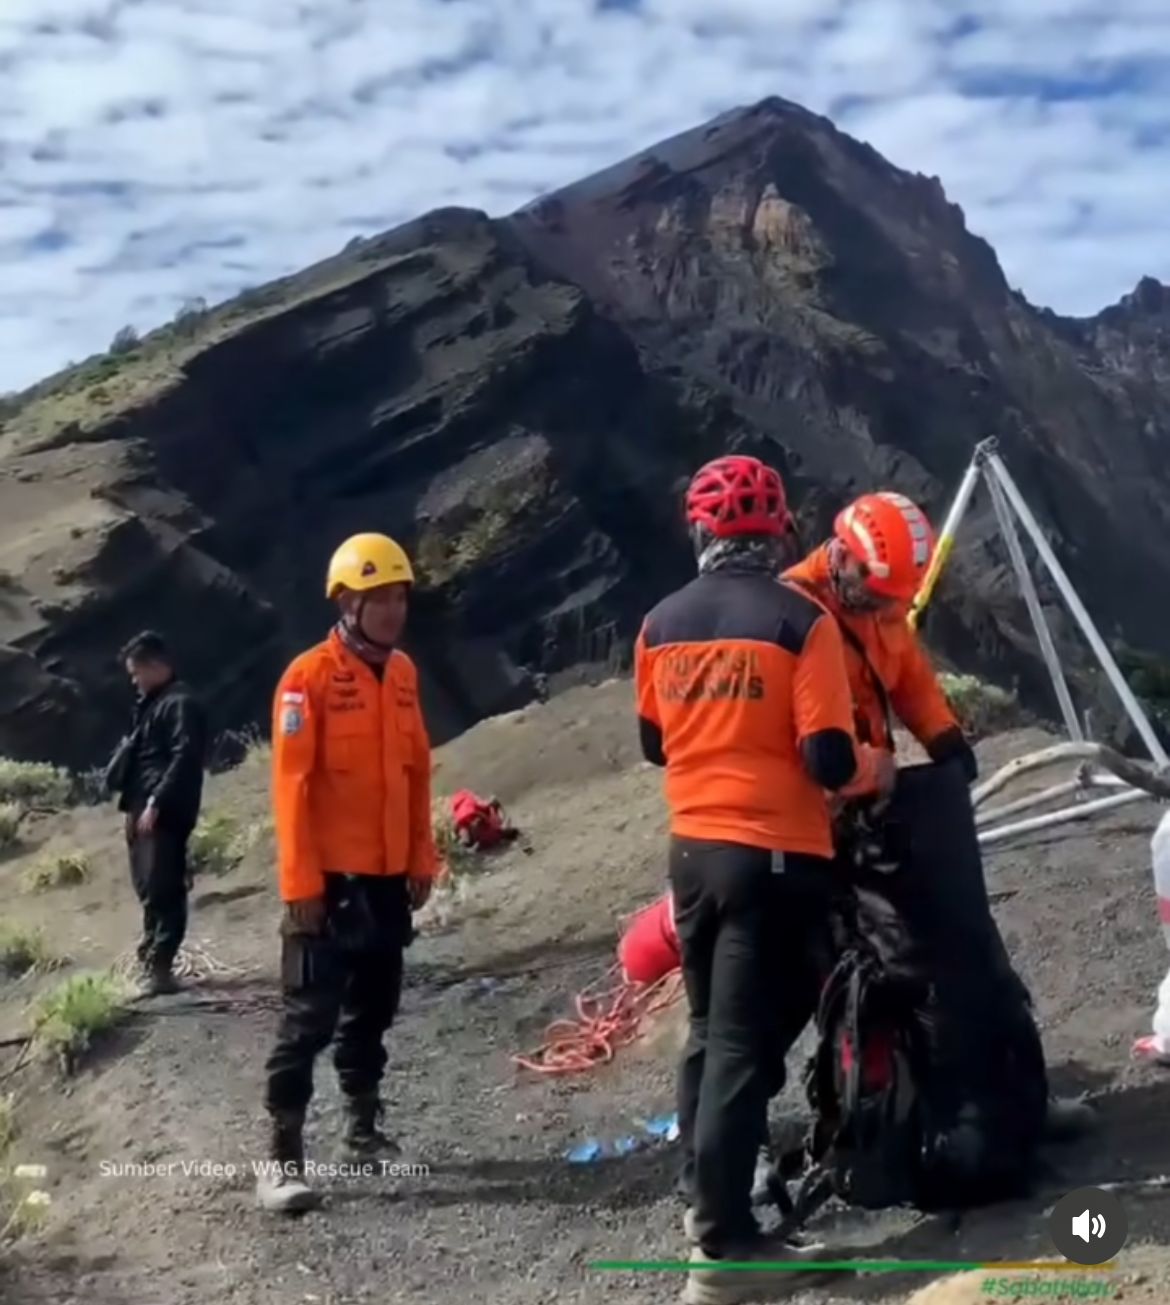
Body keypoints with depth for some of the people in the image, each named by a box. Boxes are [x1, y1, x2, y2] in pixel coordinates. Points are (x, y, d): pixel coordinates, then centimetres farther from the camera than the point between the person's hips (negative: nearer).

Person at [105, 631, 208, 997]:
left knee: (161, 890, -11)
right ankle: (154, 962, 23)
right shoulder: (151, 704, 21)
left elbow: (185, 758, -19)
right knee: (150, 889, 14)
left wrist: (156, 803, -22)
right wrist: (133, 804, 17)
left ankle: (158, 966, -10)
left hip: (164, 813, -10)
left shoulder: (181, 703, -9)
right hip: (145, 810, 10)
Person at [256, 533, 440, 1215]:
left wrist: (422, 857, 12)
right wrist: (300, 882, -16)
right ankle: (284, 1153, 4)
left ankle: (365, 1127, 29)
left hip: (388, 875, 6)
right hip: (330, 877, -6)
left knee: (373, 1009, 16)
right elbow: (291, 785, -14)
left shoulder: (403, 672, 8)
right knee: (311, 1016, -3)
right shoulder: (310, 676, -12)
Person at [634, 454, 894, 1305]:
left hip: (693, 853, 6)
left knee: (710, 1030, 21)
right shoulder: (801, 622, -14)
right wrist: (877, 769, 3)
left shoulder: (661, 625, 3)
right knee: (747, 1045, -1)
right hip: (776, 860, -6)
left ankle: (705, 1201, 32)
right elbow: (829, 761, -17)